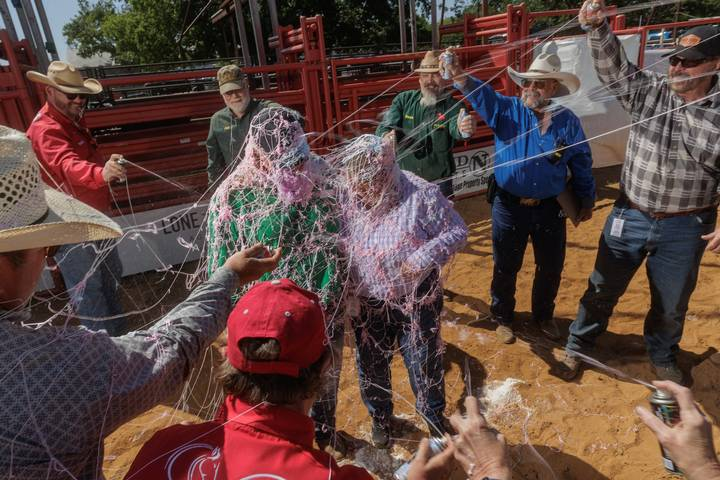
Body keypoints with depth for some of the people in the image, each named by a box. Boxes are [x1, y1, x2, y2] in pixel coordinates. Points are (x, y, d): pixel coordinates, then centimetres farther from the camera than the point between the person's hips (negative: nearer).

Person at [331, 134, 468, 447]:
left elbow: (457, 231, -12)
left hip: (417, 298, -2)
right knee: (371, 365, 19)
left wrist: (424, 259, -25)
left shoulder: (421, 194, -19)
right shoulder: (345, 196, -10)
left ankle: (434, 416, 45)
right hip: (367, 302, 3)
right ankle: (380, 416, 49)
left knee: (424, 362, 15)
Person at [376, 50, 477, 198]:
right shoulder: (404, 99, -3)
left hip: (438, 182, -1)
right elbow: (384, 127, -10)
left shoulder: (453, 106, -11)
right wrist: (386, 137, -35)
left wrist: (463, 129, -57)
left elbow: (455, 129, -32)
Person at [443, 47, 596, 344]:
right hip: (510, 206, -2)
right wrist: (459, 75, -44)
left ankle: (544, 315, 41)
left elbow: (582, 164, 8)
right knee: (505, 267, 11)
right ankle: (502, 317, 34)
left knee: (551, 268, 16)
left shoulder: (568, 121, 0)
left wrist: (587, 200, 12)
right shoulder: (506, 110, -5)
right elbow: (481, 94, -25)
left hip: (551, 209, 2)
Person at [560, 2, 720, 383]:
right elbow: (613, 67, -9)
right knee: (603, 289, 13)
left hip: (685, 227, 0)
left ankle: (663, 357, 45)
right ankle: (577, 346, 33)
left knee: (671, 302, 18)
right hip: (630, 217, 0)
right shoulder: (649, 91, -4)